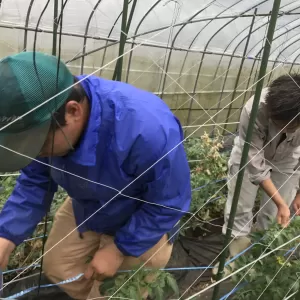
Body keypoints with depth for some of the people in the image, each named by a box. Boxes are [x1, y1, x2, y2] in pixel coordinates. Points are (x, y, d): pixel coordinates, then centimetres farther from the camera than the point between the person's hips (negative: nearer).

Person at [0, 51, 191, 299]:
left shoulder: (149, 130, -44)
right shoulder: (40, 117, -25)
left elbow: (169, 204, -27)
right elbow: (35, 182, -9)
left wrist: (119, 249, -21)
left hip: (143, 219, -4)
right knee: (57, 269, 13)